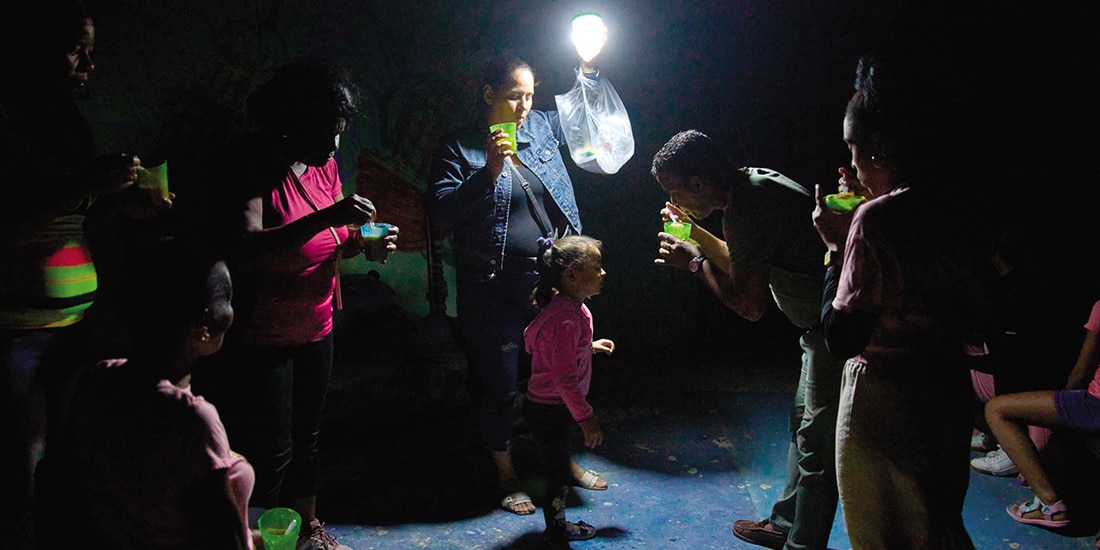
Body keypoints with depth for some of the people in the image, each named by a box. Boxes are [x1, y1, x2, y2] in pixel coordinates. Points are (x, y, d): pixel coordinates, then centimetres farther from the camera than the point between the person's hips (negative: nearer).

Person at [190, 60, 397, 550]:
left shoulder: (323, 164, 4)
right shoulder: (250, 163, -19)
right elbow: (244, 252, -33)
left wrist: (361, 244, -7)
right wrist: (326, 217, -38)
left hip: (315, 327, 7)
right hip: (259, 338, -7)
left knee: (306, 437, 20)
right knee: (271, 453, 0)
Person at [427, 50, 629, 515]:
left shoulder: (543, 127, 8)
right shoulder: (458, 149, -4)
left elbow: (590, 109, 26)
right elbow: (442, 214, -14)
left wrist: (588, 67, 10)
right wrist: (488, 172, -23)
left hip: (550, 280, 4)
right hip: (493, 288, -4)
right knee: (499, 383, 8)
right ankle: (507, 476, 27)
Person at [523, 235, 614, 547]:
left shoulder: (569, 306, 2)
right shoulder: (567, 319, -29)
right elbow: (566, 378, -29)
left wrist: (589, 346, 19)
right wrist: (586, 418, -24)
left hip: (555, 406, 10)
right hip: (550, 411, -10)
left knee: (559, 471, 24)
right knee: (559, 478, 6)